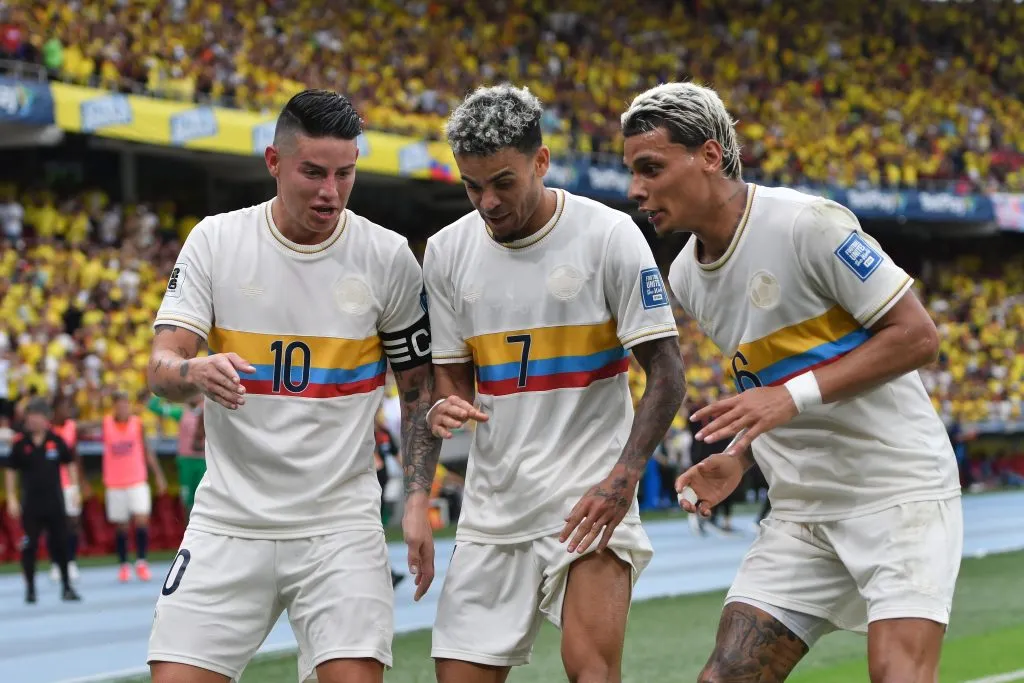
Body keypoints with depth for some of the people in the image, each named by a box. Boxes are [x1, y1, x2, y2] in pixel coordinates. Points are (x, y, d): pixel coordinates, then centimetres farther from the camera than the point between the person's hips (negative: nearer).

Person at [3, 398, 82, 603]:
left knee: (61, 544, 3)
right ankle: (30, 588, 9)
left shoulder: (56, 440, 0)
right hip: (30, 505, -1)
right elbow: (10, 471, 4)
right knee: (29, 546, -1)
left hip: (55, 502, 1)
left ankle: (67, 586, 12)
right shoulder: (20, 442, -3)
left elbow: (69, 464, 11)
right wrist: (11, 499, -1)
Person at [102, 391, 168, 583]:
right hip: (115, 484, 0)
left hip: (138, 481, 0)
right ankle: (123, 565, 13)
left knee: (141, 520, -11)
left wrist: (158, 475, 6)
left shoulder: (137, 423, 0)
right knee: (120, 526, 4)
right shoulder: (105, 423, -3)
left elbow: (147, 450, 7)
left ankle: (141, 562, -4)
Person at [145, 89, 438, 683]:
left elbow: (419, 386, 10)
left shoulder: (389, 258, 0)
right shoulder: (215, 241, 0)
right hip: (229, 522, 1)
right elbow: (161, 370, -6)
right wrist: (196, 373, -29)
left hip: (341, 524, -1)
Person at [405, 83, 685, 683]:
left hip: (590, 497, -4)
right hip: (492, 508, 4)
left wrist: (624, 476, -18)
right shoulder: (447, 251, 5)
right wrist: (446, 407, -11)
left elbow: (666, 371, -6)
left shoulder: (608, 234, -7)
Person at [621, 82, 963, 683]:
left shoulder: (808, 223, -16)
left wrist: (795, 396, -23)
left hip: (899, 491, -7)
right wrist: (740, 459, 6)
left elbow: (917, 334, -16)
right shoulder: (686, 278, 8)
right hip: (801, 509, 7)